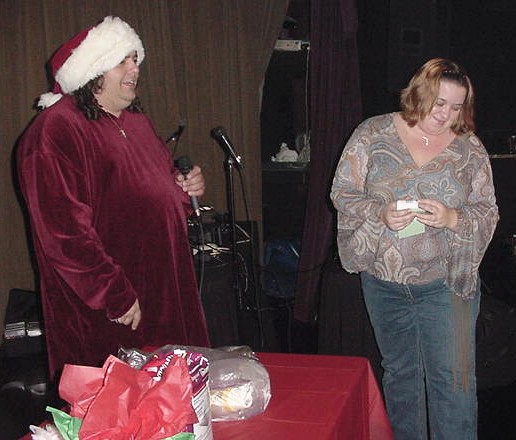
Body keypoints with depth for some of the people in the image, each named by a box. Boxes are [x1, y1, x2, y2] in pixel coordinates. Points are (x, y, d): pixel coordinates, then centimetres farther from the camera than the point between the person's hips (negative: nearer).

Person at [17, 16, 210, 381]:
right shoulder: (56, 132, -17)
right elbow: (63, 232, -23)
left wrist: (186, 187, 4)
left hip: (166, 291, 9)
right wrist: (115, 296, -22)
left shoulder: (135, 121, 13)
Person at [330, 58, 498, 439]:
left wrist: (451, 218, -20)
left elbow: (488, 213, 1)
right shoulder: (373, 133, -2)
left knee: (452, 378, -2)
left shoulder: (470, 148, 0)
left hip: (446, 283, -1)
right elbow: (342, 192, -3)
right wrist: (382, 213, -21)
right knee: (399, 372, 17)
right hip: (384, 281, 1)